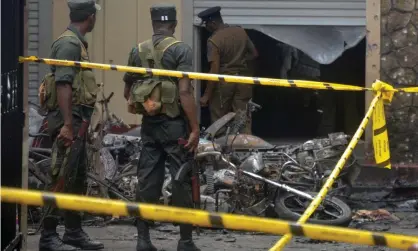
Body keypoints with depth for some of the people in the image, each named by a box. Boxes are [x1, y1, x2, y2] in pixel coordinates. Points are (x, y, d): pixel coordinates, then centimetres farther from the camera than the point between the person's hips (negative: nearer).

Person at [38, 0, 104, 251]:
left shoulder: (77, 42, 16)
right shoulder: (68, 43, -14)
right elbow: (63, 85, -21)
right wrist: (67, 124, -26)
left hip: (77, 120, 10)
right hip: (68, 119, -10)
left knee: (78, 178, 14)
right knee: (62, 178, -9)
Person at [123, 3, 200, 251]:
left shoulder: (138, 51, 6)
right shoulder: (181, 50, -9)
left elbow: (127, 92, 13)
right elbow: (184, 91, -17)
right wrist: (195, 128, -15)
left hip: (149, 123, 5)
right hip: (174, 123, -5)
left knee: (147, 180, 9)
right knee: (182, 180, 2)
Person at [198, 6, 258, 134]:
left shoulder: (213, 41, -15)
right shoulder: (241, 31, 3)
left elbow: (215, 71, -18)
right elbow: (254, 54, 12)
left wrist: (206, 95, -15)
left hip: (223, 81, -5)